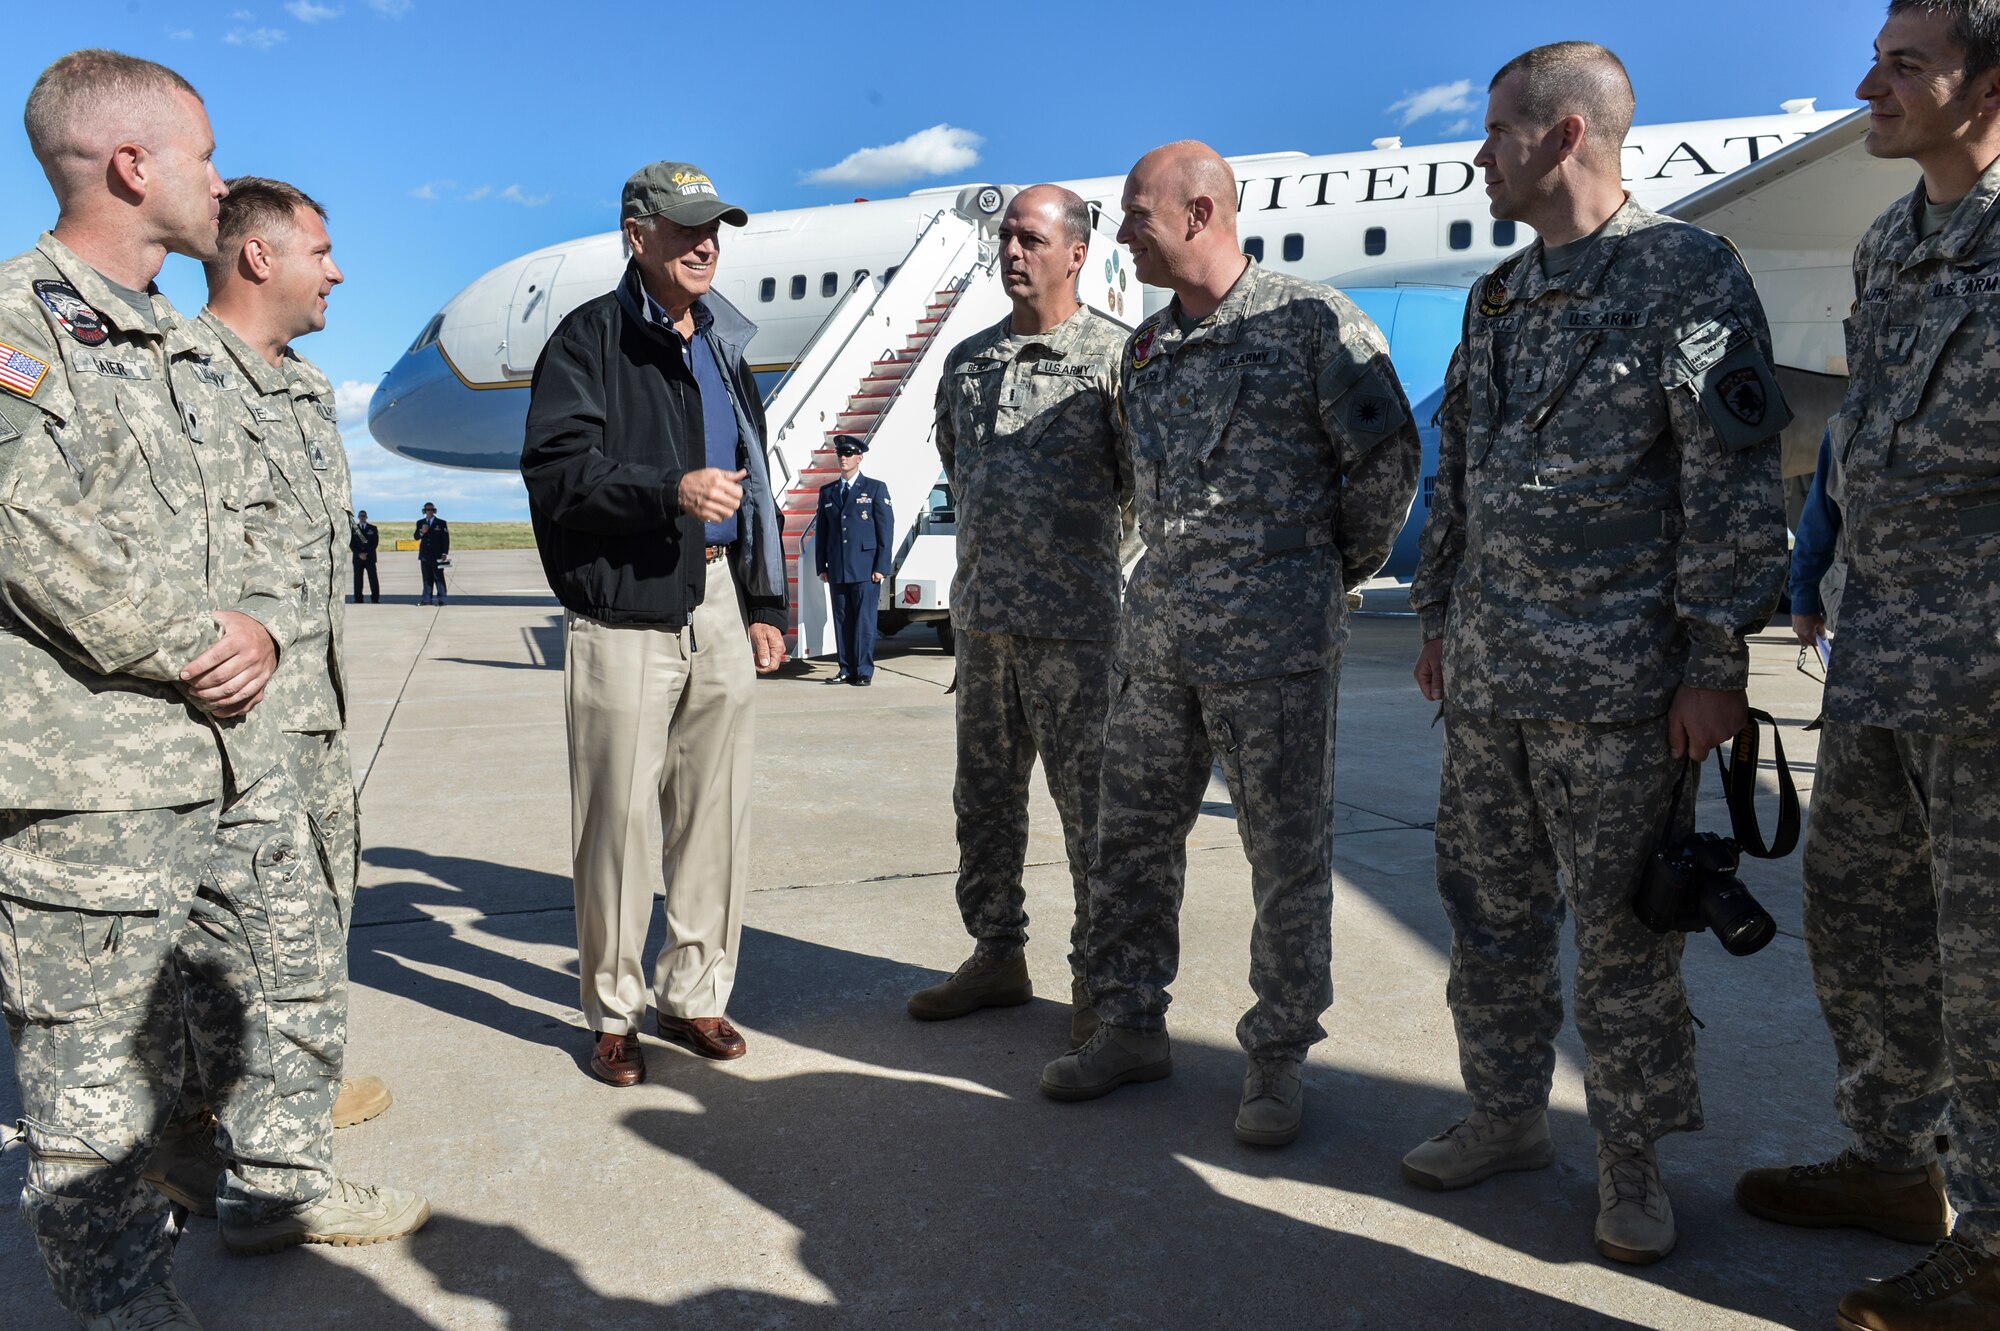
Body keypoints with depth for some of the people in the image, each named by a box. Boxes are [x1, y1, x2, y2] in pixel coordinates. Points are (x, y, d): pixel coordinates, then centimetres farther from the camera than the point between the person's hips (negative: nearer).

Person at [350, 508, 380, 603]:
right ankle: (358, 599, -1)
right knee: (357, 579, -2)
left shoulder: (373, 528, 10)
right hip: (357, 558, 1)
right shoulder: (353, 529, 11)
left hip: (370, 557, -1)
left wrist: (367, 553, -10)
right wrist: (359, 554, -10)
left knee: (373, 578, -6)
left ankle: (375, 599, -6)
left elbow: (375, 543, 2)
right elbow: (351, 544, 4)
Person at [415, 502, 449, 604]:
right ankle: (427, 599, 7)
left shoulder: (441, 523, 2)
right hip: (425, 554, 3)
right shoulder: (420, 522, 12)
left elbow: (446, 539, 0)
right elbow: (416, 537, 9)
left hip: (437, 555, -3)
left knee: (439, 577, -6)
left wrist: (445, 553, -8)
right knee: (427, 578, 5)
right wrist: (421, 532, -13)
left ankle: (441, 599, -4)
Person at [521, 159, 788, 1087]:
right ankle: (613, 1012, 14)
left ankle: (694, 992, 22)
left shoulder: (724, 346, 20)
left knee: (715, 810, 9)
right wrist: (671, 491, -22)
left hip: (720, 605, 6)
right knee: (620, 818, -1)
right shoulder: (591, 338, -1)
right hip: (625, 610, -6)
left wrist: (764, 605, 18)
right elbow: (555, 469, -12)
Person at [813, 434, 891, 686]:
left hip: (865, 569, -4)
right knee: (842, 621, 5)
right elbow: (822, 531, 15)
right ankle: (847, 670, 10)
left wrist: (881, 567, -7)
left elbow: (886, 530, -1)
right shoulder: (827, 492, 15)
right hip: (837, 570, 4)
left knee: (864, 621, -4)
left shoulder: (876, 489, 3)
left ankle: (864, 671, 2)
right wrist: (822, 566, 7)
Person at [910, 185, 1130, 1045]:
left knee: (1091, 804, -1)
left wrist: (1137, 403, -21)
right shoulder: (968, 359, 14)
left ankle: (1098, 978, 13)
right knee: (984, 796, 14)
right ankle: (998, 955, 29)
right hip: (980, 612, 7)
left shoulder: (1114, 353, -5)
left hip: (1073, 619, -6)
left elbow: (1145, 484, -9)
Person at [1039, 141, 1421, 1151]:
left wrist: (1342, 567, 3)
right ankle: (1131, 1028, 25)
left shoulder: (1312, 321, -6)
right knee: (1131, 832, 10)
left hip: (1274, 623, -6)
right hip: (1157, 614, 7)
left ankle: (1277, 1058, 17)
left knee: (1287, 849, 2)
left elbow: (1388, 456, -4)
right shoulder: (1146, 346, 14)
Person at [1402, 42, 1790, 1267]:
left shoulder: (1688, 275, -6)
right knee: (1490, 912, 13)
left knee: (1624, 930, 4)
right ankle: (1507, 1115, 30)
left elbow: (1736, 481, -10)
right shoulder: (1497, 298, 15)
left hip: (1618, 683, -7)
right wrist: (1438, 619, 18)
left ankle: (1632, 1160, 21)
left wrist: (1718, 660, -14)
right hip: (1486, 675, 7)